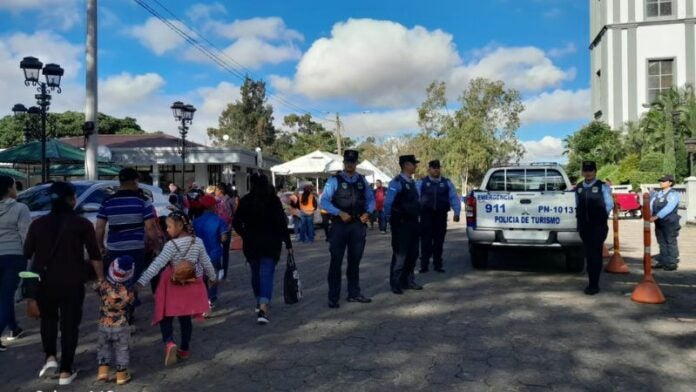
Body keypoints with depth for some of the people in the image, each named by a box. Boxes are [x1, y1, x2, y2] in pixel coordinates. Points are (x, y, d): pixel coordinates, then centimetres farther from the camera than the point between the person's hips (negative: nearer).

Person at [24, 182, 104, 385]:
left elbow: (27, 254, 4)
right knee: (69, 324, 9)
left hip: (43, 282, 2)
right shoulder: (82, 224, -6)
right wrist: (101, 278, 3)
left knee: (48, 319, 25)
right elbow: (95, 255, -5)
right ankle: (65, 372, 11)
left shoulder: (38, 224, 1)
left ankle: (50, 358, 12)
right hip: (72, 282, -2)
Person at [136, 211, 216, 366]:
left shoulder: (171, 245, -18)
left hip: (173, 286, -5)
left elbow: (156, 265, -25)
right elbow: (206, 262, 6)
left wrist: (141, 282, -28)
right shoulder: (198, 242, -3)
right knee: (185, 318, 16)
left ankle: (169, 343, -18)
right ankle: (184, 349, 25)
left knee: (165, 317, 6)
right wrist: (212, 277, 22)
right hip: (191, 285, 5)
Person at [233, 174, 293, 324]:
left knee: (255, 273, 20)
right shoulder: (273, 200, -8)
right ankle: (263, 309, -18)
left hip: (251, 244, 3)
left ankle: (259, 303, 35)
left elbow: (236, 223, -1)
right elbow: (281, 223, -11)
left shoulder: (245, 201, 0)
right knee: (267, 273, -4)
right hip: (270, 243, -3)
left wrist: (246, 236, 13)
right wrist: (288, 243, -6)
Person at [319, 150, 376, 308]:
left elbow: (371, 198, 14)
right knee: (336, 261, 0)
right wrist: (340, 213, -20)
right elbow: (324, 201, -9)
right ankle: (333, 297, 7)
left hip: (358, 225, 4)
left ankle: (354, 293, 25)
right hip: (339, 225, -4)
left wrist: (368, 212, -5)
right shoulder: (334, 181, -4)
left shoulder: (362, 180, 10)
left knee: (355, 261, 13)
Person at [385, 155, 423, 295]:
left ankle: (408, 281, 25)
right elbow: (388, 203, -17)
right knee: (400, 254, -3)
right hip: (401, 224, -8)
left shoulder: (412, 182, 13)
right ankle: (396, 284, 6)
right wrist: (390, 219, -10)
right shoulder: (396, 182, -13)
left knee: (412, 253, 13)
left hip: (412, 222, 8)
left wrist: (416, 216, 14)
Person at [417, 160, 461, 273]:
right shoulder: (421, 183, 5)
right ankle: (424, 265, 5)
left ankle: (438, 264, 17)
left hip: (441, 215, 2)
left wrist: (457, 212, -3)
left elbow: (454, 198, 6)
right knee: (426, 240, -2)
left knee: (439, 240, 8)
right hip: (427, 215, -2)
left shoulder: (447, 183, 8)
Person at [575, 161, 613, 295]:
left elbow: (609, 205, 1)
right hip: (584, 225, 5)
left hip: (598, 226, -4)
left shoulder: (603, 187, -4)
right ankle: (593, 282, 20)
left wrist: (602, 217, 1)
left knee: (595, 254, -7)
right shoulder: (578, 188, 9)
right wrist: (580, 217, 8)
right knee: (589, 253, 10)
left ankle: (594, 285, -4)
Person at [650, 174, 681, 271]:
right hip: (659, 223, 7)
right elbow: (651, 204, 1)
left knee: (671, 243, 0)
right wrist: (649, 215, -17)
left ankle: (672, 263, 8)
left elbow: (668, 208, -23)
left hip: (669, 223, -7)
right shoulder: (657, 194, 11)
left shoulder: (673, 194, -10)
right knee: (662, 243, 14)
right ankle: (662, 261, 24)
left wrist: (656, 216, -30)